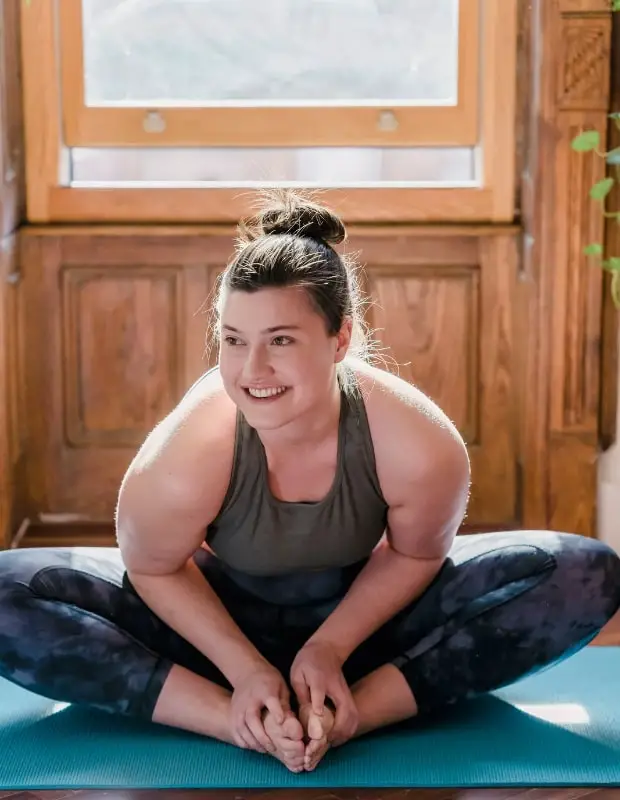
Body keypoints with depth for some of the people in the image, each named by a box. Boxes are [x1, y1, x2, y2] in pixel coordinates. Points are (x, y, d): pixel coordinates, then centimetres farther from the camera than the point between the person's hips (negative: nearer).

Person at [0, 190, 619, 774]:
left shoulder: (422, 446, -30)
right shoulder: (184, 457, -32)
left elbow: (414, 555, -9)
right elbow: (154, 569, -12)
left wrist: (331, 648, -17)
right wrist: (245, 668, -18)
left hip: (361, 610, 1)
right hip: (224, 617, -1)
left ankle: (356, 712, -28)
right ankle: (240, 724, -29)